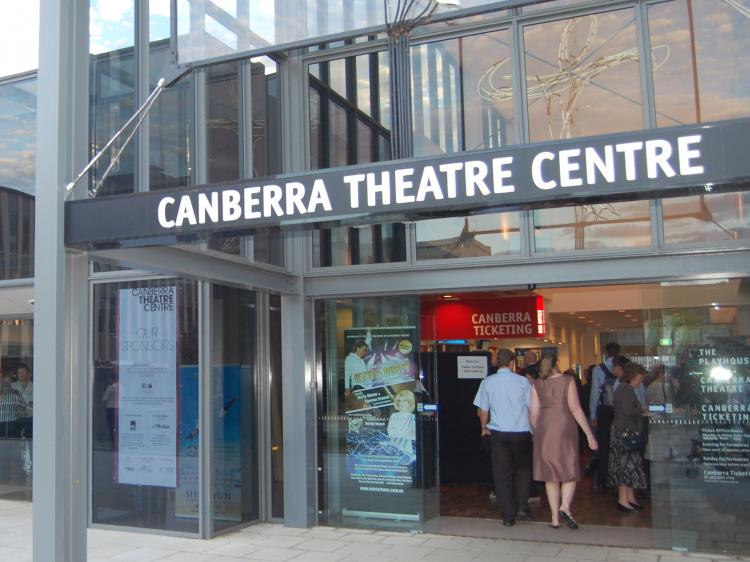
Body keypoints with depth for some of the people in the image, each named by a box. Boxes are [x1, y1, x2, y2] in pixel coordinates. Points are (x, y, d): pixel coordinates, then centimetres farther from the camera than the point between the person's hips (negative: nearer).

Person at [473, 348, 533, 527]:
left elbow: (482, 410, 2)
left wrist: (484, 427, 18)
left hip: (498, 433, 1)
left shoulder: (487, 382, -1)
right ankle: (522, 507, 10)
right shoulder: (523, 381, -4)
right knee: (523, 469, 18)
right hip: (521, 432, -1)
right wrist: (534, 428, 15)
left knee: (502, 473, 6)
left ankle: (508, 516, 8)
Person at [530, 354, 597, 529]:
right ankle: (565, 506, -17)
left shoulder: (537, 384, 4)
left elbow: (533, 413, 3)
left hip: (544, 430, 2)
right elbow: (575, 409, -9)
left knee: (551, 474, 8)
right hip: (565, 429, -2)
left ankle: (555, 518, 8)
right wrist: (589, 434, -6)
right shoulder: (568, 380, -3)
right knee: (570, 471, 7)